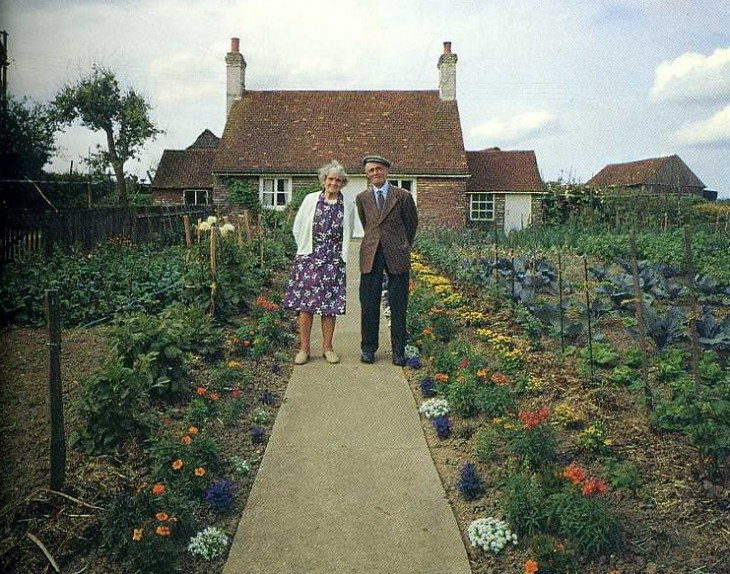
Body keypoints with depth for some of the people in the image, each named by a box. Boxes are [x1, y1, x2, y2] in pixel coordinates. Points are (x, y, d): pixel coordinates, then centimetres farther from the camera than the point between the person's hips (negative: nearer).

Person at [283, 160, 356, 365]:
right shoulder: (310, 200, 3)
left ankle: (327, 348, 16)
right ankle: (304, 348, 9)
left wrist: (341, 254, 12)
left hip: (333, 261, 1)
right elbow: (298, 228, 9)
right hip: (309, 259, 0)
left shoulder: (348, 205, 4)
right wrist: (306, 250, 10)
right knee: (305, 303, -1)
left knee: (329, 305, 3)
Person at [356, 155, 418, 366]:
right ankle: (368, 348, 17)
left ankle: (398, 351, 12)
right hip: (371, 255, 2)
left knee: (398, 306, 2)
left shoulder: (403, 196, 2)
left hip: (397, 255, -2)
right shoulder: (362, 198, 9)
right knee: (369, 304, 4)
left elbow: (412, 223, 14)